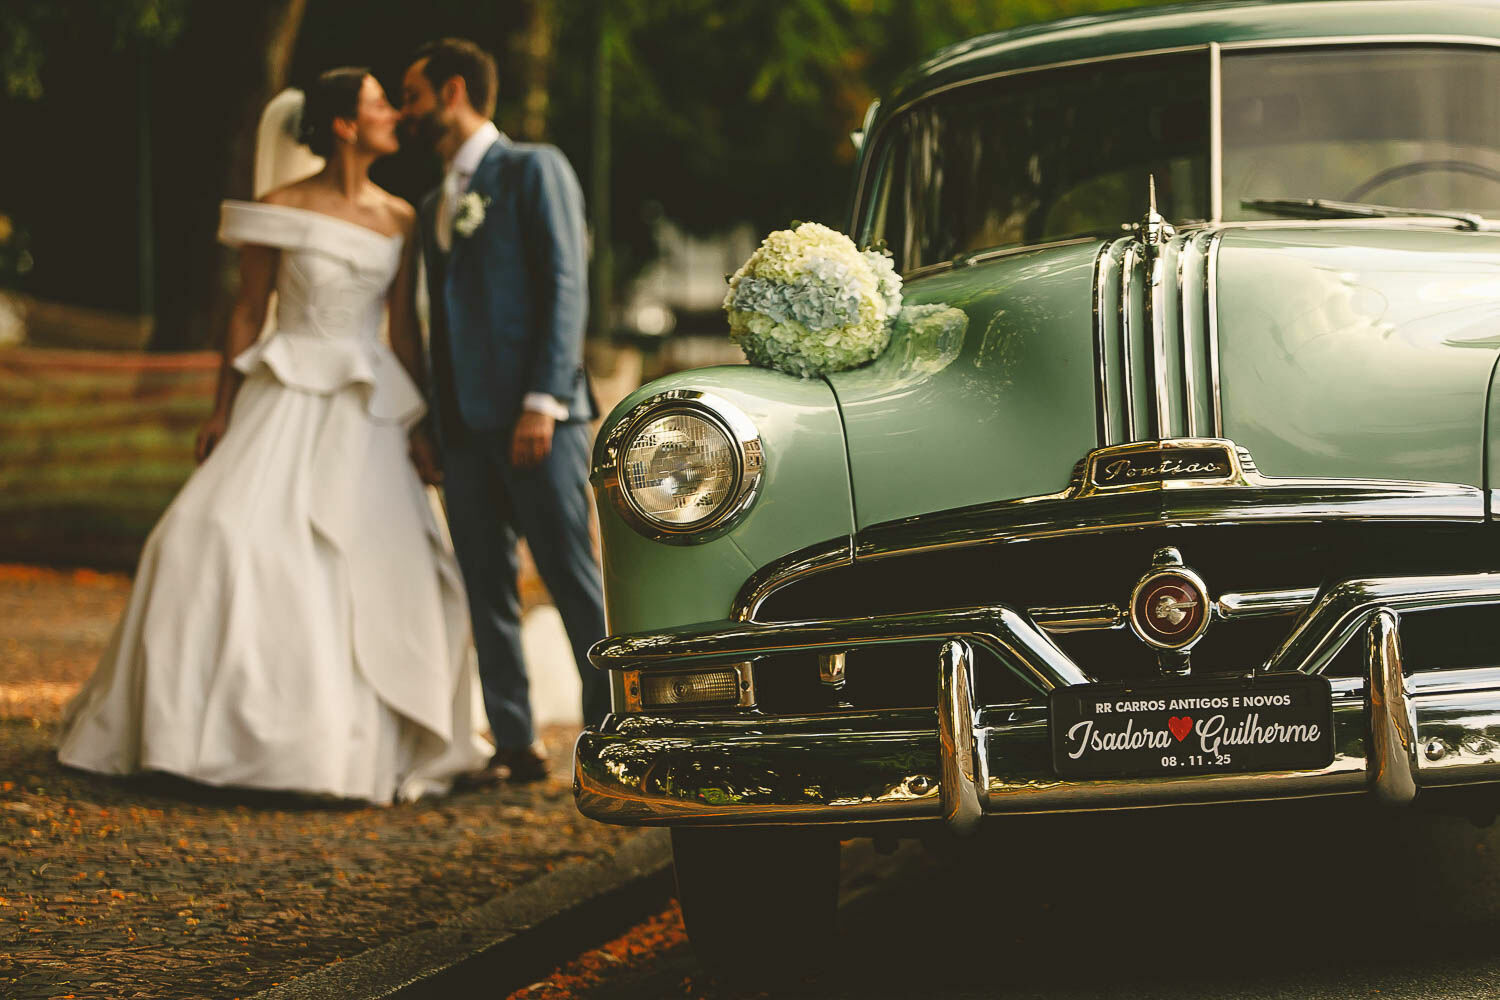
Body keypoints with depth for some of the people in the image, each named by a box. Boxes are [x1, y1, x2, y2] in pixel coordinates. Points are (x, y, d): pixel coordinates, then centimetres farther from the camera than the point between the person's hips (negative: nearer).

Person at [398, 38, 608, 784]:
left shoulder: (533, 170, 0)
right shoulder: (435, 206, 22)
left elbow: (565, 287, -8)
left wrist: (543, 401, -17)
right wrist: (432, 430, 15)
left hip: (534, 417, -7)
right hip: (465, 426, 7)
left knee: (573, 581, -8)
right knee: (487, 589, 5)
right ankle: (515, 748, 7)